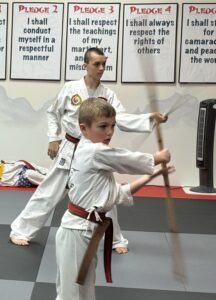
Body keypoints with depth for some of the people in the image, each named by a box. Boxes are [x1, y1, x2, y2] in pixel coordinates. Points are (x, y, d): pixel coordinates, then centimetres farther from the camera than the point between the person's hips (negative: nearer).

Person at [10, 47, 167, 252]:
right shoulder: (70, 88, -8)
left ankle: (115, 239, 26)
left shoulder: (108, 95, -4)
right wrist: (53, 139, -1)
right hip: (70, 150, -2)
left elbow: (123, 120, -14)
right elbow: (53, 113, 4)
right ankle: (20, 231, 18)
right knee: (49, 193, 3)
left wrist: (150, 118, -27)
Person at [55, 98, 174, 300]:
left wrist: (149, 177, 10)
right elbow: (131, 160, -10)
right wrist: (158, 158, 9)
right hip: (77, 231, -10)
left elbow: (117, 195, 13)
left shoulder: (90, 155, 12)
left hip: (84, 229, 10)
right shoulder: (95, 152, -19)